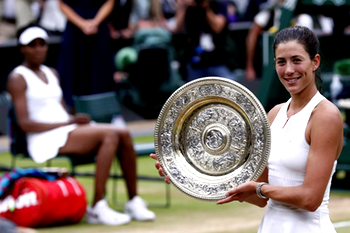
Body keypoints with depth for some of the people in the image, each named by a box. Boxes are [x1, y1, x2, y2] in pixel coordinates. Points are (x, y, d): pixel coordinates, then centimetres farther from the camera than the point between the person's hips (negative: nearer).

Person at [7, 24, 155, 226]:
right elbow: (25, 124, -12)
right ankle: (97, 208, -31)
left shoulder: (52, 74, 23)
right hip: (46, 141, -8)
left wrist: (74, 120, -3)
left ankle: (134, 201, -13)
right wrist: (68, 123, -17)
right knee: (110, 135, -28)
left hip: (67, 131, 8)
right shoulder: (18, 78, -2)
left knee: (123, 134, -16)